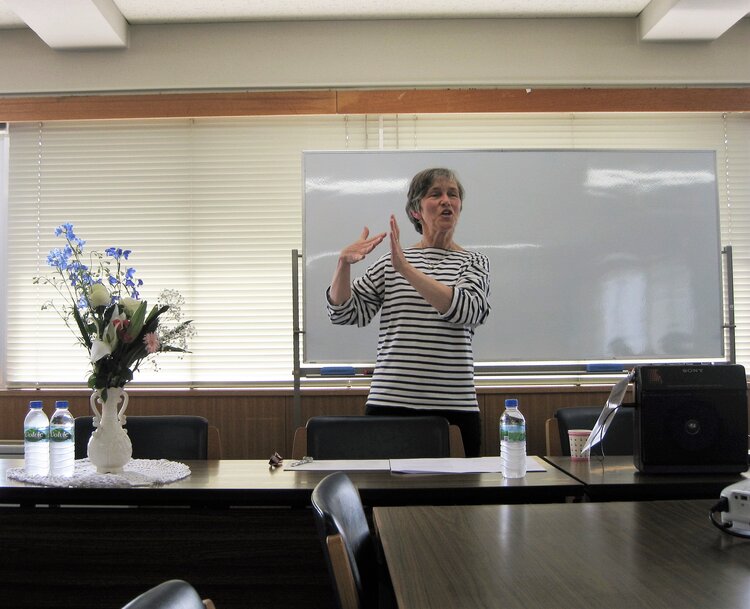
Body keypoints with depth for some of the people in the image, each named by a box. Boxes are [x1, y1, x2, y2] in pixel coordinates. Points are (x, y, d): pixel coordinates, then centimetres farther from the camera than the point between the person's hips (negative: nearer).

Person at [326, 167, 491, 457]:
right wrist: (344, 263, -11)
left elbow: (468, 310, -14)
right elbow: (344, 313, 6)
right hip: (389, 401, 1)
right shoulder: (390, 262, 11)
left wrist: (406, 269, -21)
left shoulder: (474, 262, 7)